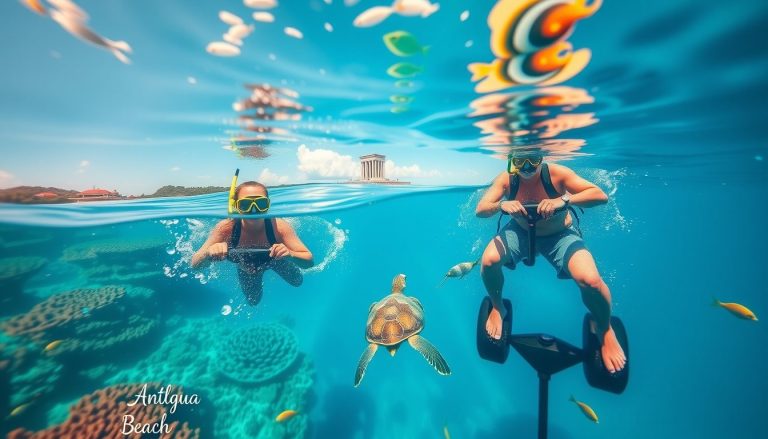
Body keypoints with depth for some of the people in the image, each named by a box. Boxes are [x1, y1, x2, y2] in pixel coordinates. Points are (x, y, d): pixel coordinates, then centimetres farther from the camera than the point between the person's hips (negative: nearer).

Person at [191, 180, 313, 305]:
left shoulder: (279, 226, -41)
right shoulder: (226, 228, -38)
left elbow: (309, 261, -40)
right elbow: (195, 264, -31)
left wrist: (290, 254, -61)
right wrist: (209, 253, -54)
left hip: (275, 259, -1)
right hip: (246, 269, 1)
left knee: (297, 281, 23)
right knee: (253, 301, 26)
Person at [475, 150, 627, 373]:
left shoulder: (556, 173, -23)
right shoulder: (506, 179, -19)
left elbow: (600, 195, -25)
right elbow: (480, 210, -20)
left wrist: (563, 200, -42)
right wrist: (501, 205, -41)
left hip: (559, 234, -1)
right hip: (520, 232, 2)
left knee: (590, 280, -25)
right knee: (488, 261, -24)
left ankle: (605, 330, 11)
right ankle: (497, 308, 8)